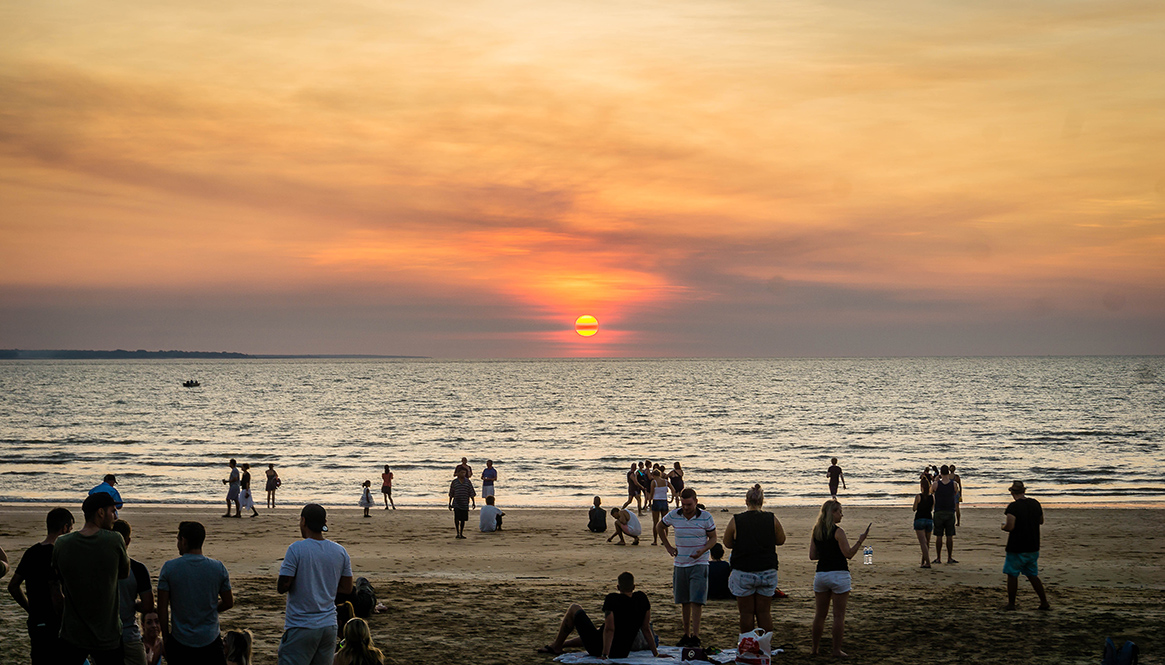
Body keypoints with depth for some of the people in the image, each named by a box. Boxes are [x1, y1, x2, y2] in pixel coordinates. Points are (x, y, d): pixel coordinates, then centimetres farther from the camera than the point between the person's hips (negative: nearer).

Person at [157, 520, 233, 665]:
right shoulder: (219, 567, -3)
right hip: (211, 641, 1)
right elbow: (229, 603, 6)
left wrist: (165, 637, 6)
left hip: (179, 642, -1)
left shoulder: (169, 567, -8)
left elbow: (162, 608, -6)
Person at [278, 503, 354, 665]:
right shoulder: (340, 551, 5)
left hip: (301, 626, -5)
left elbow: (282, 587, -13)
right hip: (330, 625, 6)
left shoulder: (296, 549, -12)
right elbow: (346, 589, 9)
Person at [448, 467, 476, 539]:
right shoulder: (454, 482, 3)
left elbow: (471, 493, 5)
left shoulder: (467, 481, 4)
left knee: (463, 519, 4)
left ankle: (461, 534, 16)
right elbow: (451, 494, 9)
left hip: (465, 504, 1)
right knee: (456, 518, -13)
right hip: (456, 503, -1)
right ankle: (457, 533, -1)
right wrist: (449, 503, 7)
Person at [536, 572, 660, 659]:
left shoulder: (612, 599, -18)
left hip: (598, 648, -6)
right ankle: (561, 644, 57)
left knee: (574, 608, 12)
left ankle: (556, 645, 26)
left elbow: (609, 629, -25)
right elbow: (646, 628, 0)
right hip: (623, 652, 6)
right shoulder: (642, 598, -3)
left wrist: (604, 654, -23)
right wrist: (655, 652, 7)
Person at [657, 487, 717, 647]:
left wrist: (702, 551, -17)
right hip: (679, 563, 3)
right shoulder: (674, 515, -1)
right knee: (684, 601, 9)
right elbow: (659, 527, 18)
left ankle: (695, 635, -12)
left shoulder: (705, 517, -6)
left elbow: (713, 538, 2)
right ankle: (686, 634, 18)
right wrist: (668, 547, 11)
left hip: (699, 564, -3)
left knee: (696, 601, -11)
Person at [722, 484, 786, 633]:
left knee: (746, 613, 6)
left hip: (743, 573, -2)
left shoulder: (736, 520, -5)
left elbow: (727, 542, 5)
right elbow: (781, 540, 10)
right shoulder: (772, 519, -2)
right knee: (764, 612, 9)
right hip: (767, 572, 2)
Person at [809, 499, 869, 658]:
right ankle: (836, 649, 6)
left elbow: (812, 556, 9)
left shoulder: (816, 531, 7)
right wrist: (860, 540, -4)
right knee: (839, 615, 3)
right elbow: (849, 554, -12)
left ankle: (815, 648, 19)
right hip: (839, 575, -6)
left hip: (821, 575, 6)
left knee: (820, 614, 14)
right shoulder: (838, 532, -12)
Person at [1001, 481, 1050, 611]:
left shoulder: (1013, 507, -16)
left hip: (1017, 548, -6)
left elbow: (1010, 527, -23)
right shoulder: (1035, 504, 4)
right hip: (1033, 547, 6)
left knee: (1012, 575, 6)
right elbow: (1041, 521, 18)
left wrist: (1003, 527, -2)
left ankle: (1011, 603, 10)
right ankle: (1044, 603, 13)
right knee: (1033, 575, 15)